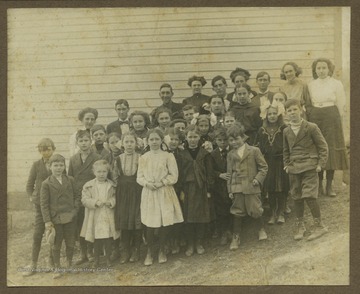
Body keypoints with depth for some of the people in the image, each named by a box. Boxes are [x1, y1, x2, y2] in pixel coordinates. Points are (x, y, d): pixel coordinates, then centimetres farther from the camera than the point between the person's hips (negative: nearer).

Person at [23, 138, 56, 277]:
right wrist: (31, 198, -4)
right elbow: (29, 185, 7)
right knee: (37, 234, -3)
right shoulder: (36, 165, 1)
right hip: (40, 204, -1)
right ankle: (33, 265, 5)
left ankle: (51, 259, 28)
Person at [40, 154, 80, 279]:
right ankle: (57, 268, 21)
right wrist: (47, 220, -11)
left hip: (70, 217, 3)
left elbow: (76, 196, 11)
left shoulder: (70, 180, 5)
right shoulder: (46, 183, -4)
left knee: (70, 243, 10)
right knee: (56, 245, 7)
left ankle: (69, 263, 31)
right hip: (55, 219, -2)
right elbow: (43, 203, -6)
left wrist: (75, 209, -5)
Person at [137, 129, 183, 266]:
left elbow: (173, 176, -3)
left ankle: (162, 251, 22)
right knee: (149, 224, 1)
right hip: (148, 193, 1)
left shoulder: (168, 156, -1)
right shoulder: (143, 158, 7)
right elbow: (139, 177, 7)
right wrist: (147, 183, -13)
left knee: (164, 223, 2)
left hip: (165, 193, -1)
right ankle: (149, 252, 18)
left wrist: (161, 183, -14)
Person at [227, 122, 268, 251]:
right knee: (237, 212, 6)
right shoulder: (230, 155, 8)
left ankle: (261, 229, 30)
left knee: (255, 210, 2)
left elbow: (263, 167, 2)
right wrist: (230, 190, 6)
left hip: (252, 186, -2)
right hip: (237, 187, 2)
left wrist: (258, 178, -12)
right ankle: (235, 237, 16)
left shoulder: (254, 151, -1)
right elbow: (229, 173, 10)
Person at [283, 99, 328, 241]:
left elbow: (323, 146, -1)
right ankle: (300, 226, 21)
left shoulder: (311, 127, -3)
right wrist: (286, 164, 11)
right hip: (294, 169, 5)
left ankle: (319, 226, 2)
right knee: (297, 198, 7)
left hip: (309, 167, -4)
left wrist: (321, 164, -7)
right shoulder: (286, 131, 10)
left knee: (309, 196, -13)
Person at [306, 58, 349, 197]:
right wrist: (310, 115, 3)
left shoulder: (336, 84, 4)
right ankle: (319, 184, 10)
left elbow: (341, 106, 4)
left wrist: (338, 121, 2)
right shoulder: (310, 85, 10)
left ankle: (329, 185, 4)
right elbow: (307, 104, 12)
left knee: (331, 150, -3)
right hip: (314, 119, 2)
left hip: (331, 118, -2)